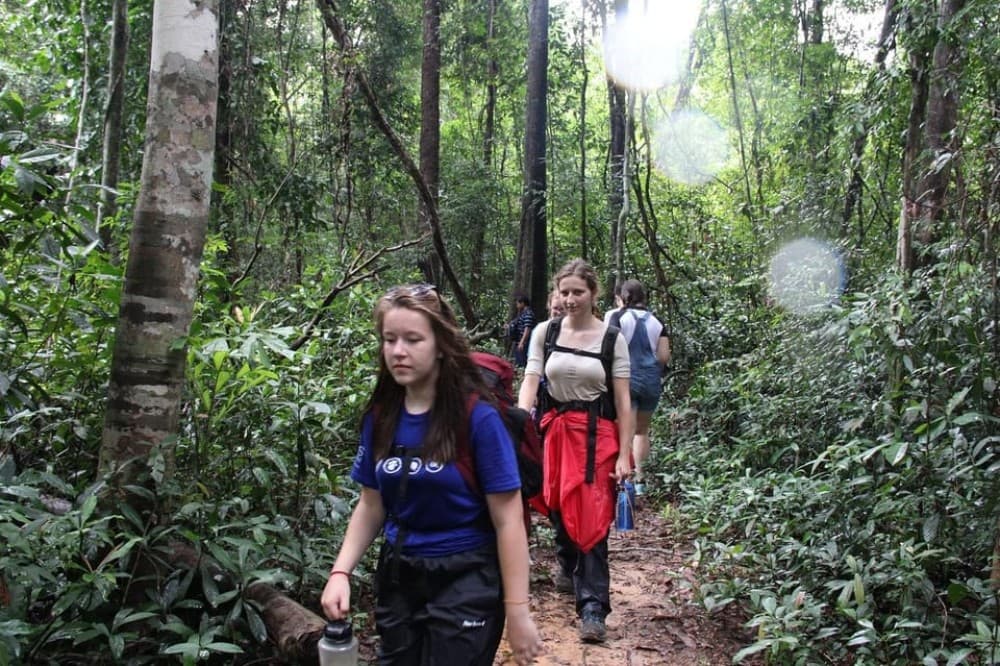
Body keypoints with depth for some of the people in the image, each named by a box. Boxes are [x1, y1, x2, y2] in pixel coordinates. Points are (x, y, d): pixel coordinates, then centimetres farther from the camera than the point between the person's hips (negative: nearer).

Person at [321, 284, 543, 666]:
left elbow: (507, 521, -14)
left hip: (465, 582, -5)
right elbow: (371, 505, 8)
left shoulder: (478, 417, -16)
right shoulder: (380, 417, -1)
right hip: (398, 579, 5)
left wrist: (517, 612, -14)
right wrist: (341, 572, -5)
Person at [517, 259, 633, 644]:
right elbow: (530, 382, -5)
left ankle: (593, 608, 2)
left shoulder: (612, 338, -4)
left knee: (592, 519, -5)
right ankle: (569, 566, 45)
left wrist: (624, 454, -6)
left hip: (597, 435, -2)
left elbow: (623, 401, -3)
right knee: (559, 508, 16)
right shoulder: (544, 332, 1)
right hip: (555, 431, 3)